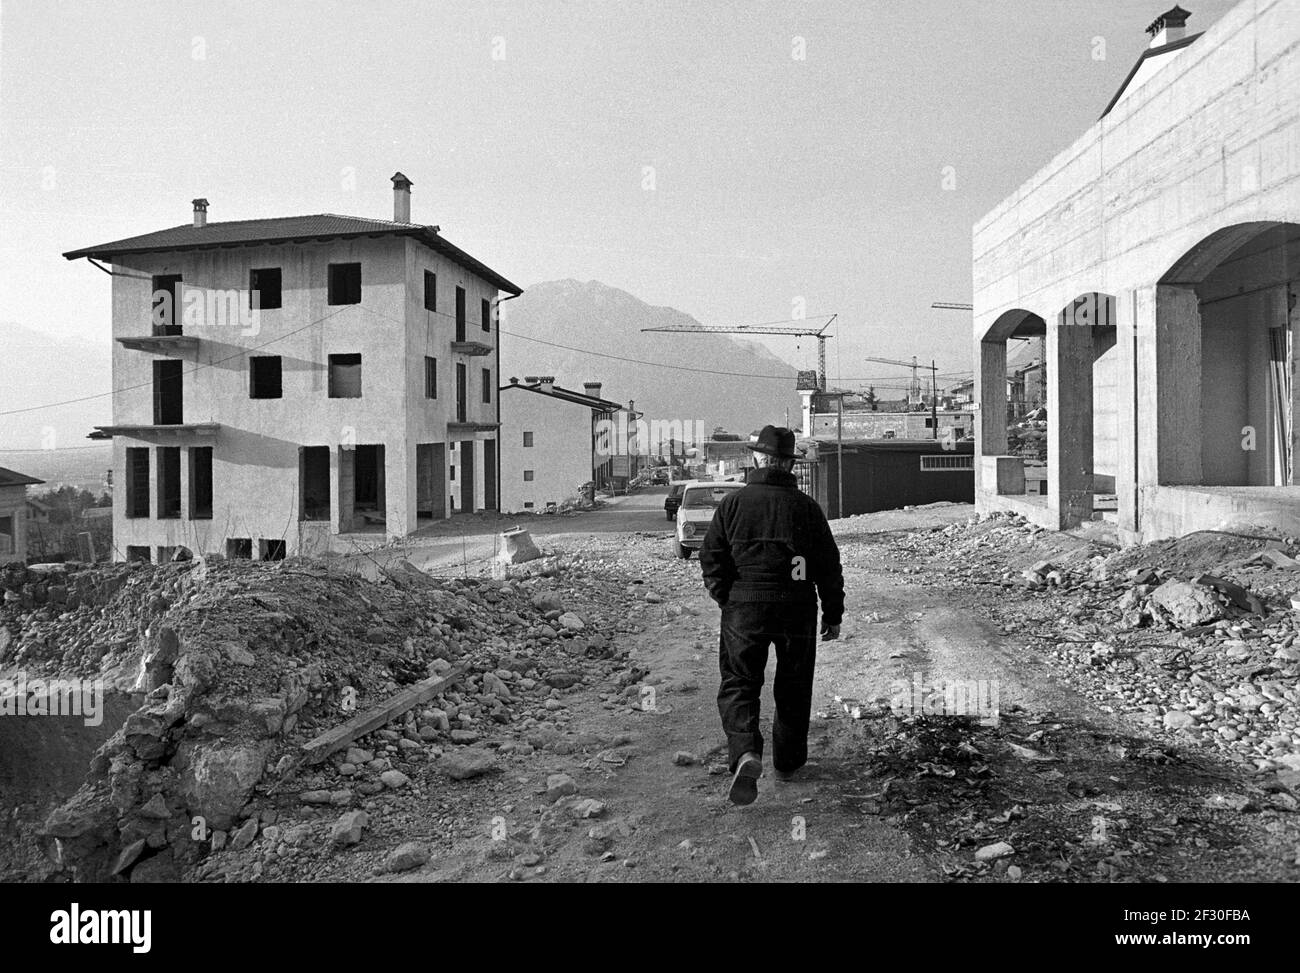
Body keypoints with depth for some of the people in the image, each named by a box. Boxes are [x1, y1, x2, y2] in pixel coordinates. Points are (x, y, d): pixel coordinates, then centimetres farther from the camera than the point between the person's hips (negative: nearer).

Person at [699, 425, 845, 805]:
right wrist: (833, 613, 11)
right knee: (793, 688, 16)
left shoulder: (733, 503, -2)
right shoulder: (806, 506, 0)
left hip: (744, 607, -1)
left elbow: (711, 558, -1)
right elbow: (829, 565, 3)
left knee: (738, 684, 5)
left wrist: (727, 600, 11)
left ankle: (745, 754, -18)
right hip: (797, 608, 1)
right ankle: (787, 762, 28)